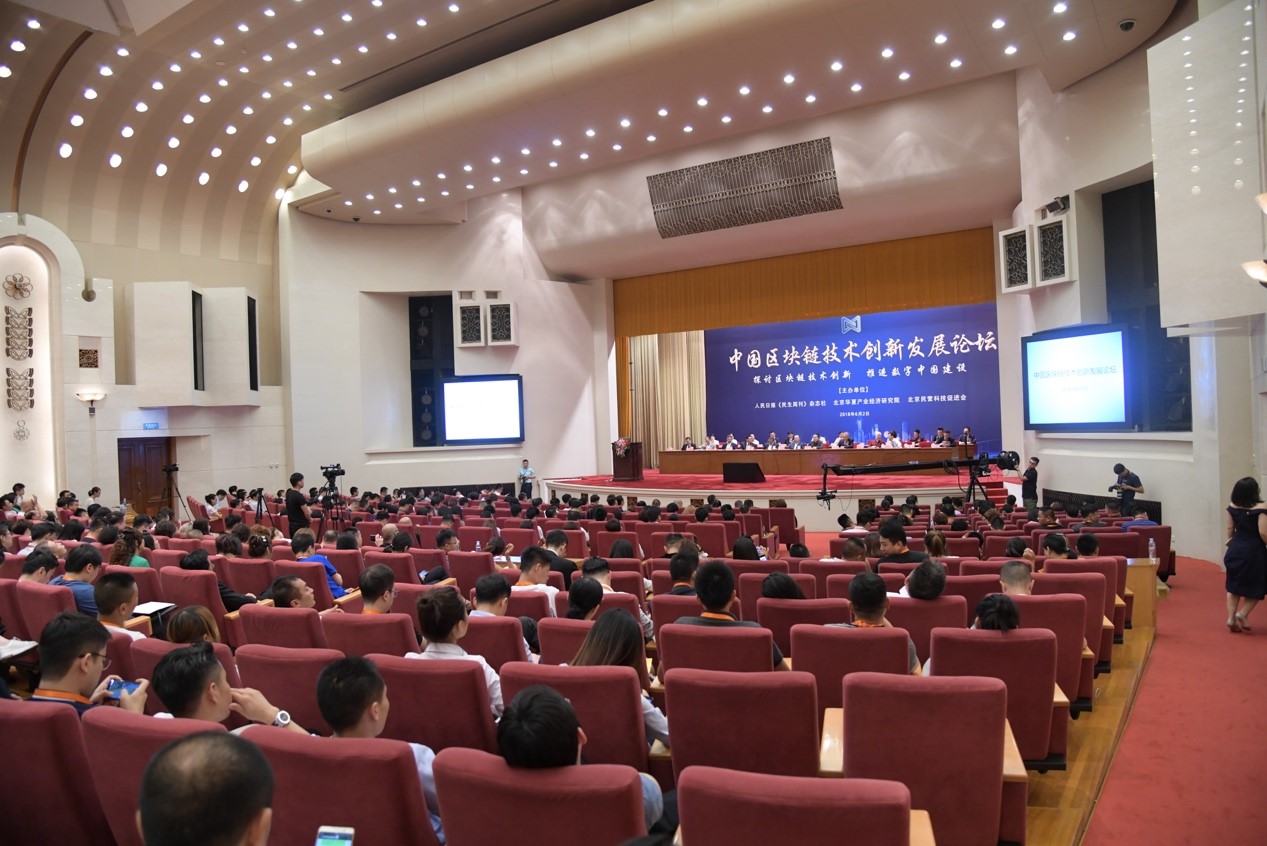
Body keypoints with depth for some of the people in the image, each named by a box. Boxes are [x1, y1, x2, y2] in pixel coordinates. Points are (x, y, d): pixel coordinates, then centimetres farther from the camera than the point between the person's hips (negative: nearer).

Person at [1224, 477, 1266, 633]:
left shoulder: (1232, 507, 1)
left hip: (1235, 550, 5)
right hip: (1253, 551, -5)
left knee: (1234, 586, 12)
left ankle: (1231, 618, 9)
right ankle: (1242, 613, 0)